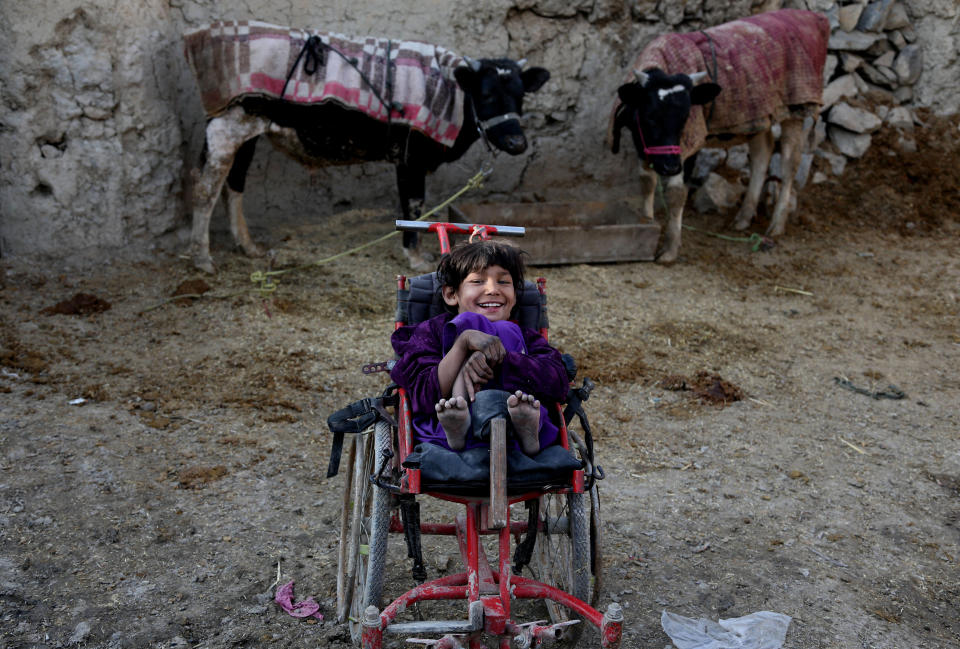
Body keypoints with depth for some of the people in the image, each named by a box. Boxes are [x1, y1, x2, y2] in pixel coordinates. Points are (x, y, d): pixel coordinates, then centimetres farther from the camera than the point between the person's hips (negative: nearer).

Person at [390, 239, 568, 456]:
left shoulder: (525, 338, 24)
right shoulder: (431, 332, 18)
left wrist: (497, 357, -14)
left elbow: (558, 382, 0)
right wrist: (464, 341, -14)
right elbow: (425, 397, -2)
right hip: (443, 435, -1)